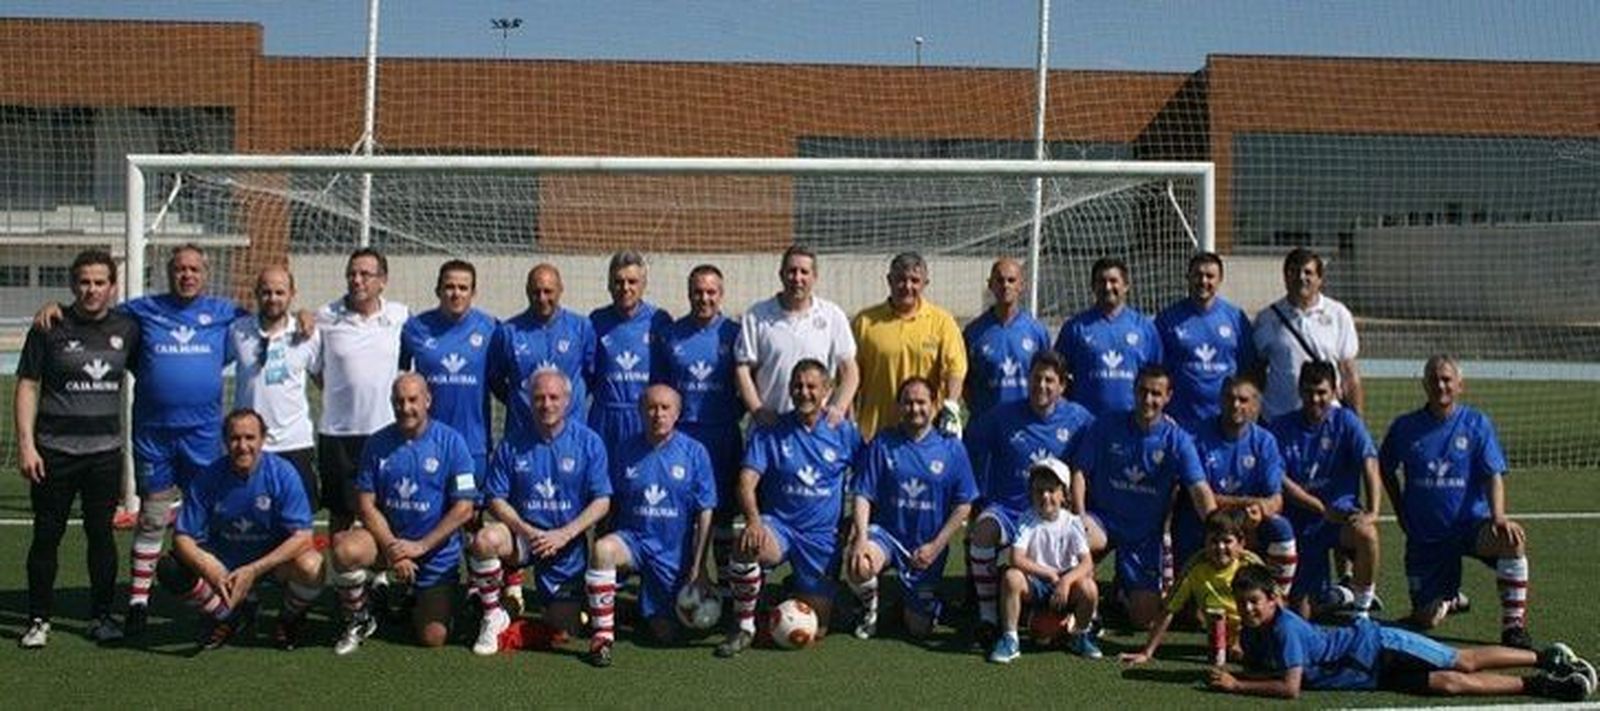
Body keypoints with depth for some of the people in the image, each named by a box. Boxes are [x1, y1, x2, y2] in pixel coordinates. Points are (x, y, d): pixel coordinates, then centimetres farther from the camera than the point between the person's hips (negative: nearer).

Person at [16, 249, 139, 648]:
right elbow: (27, 387, -2)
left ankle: (101, 615, 18)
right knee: (47, 535, 3)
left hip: (105, 451, 2)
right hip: (54, 451, -2)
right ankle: (39, 619, 13)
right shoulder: (50, 328, -3)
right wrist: (25, 443, -9)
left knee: (101, 533, 7)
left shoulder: (126, 328, 5)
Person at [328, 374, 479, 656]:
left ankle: (420, 603, 31)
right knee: (345, 549, -31)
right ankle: (359, 622, -3)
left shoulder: (450, 441, -10)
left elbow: (464, 508, -11)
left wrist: (420, 546, -16)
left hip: (437, 552, -2)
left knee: (433, 638, -7)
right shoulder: (378, 444, -2)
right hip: (388, 539, 2)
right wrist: (392, 547, -16)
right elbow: (366, 504, -3)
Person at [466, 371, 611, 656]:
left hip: (568, 546, 0)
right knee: (485, 539, -34)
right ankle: (493, 616, -11)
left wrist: (564, 534, -19)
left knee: (559, 634, -3)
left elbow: (602, 502, -6)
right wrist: (526, 531, -19)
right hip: (523, 534, 1)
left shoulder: (588, 442, -4)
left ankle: (567, 603, 35)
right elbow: (496, 499, -2)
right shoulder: (512, 445, -2)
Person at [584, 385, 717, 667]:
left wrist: (698, 565, -6)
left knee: (664, 632, 2)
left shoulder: (694, 452, -5)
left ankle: (648, 607, 38)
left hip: (674, 551, 0)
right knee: (602, 549, -35)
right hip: (633, 538, 0)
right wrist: (605, 538, -8)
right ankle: (602, 635, -22)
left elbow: (705, 512, -3)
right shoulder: (627, 451, -1)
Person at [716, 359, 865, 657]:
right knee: (747, 545, -38)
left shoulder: (844, 433, 0)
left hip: (822, 535, 1)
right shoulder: (770, 432, -4)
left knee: (815, 629, 0)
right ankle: (743, 627, -17)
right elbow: (747, 482, -13)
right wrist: (753, 520, -31)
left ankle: (800, 589, 36)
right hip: (778, 524, -1)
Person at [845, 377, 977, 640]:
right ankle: (870, 606, 2)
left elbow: (963, 505, -2)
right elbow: (862, 495, -5)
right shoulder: (882, 444, -3)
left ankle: (923, 602, 41)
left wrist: (936, 546, -9)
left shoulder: (951, 448, -2)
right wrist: (861, 537, -21)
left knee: (920, 628, 3)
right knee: (857, 567, -34)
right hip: (886, 532, -1)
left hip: (928, 546, 1)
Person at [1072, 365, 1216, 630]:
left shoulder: (1177, 439, -6)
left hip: (1146, 533, 1)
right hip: (1103, 518, -1)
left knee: (1145, 618, -2)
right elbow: (1079, 471, -3)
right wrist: (1080, 516, -17)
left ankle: (1125, 591, 36)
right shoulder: (1107, 426, -4)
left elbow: (1200, 489, -16)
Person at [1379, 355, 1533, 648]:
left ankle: (1513, 627, -24)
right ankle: (1450, 598, 37)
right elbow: (1385, 469, 16)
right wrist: (1402, 513, 11)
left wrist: (1498, 517, -26)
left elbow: (1493, 476, -9)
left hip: (1471, 525, -1)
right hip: (1425, 536, 1)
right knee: (1426, 620, -2)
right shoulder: (1405, 427, 0)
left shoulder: (1477, 423, -2)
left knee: (1512, 539, -36)